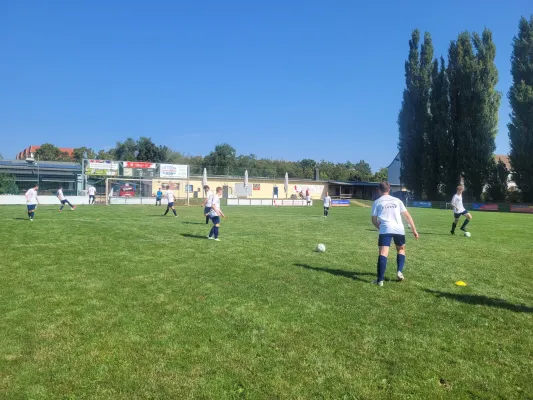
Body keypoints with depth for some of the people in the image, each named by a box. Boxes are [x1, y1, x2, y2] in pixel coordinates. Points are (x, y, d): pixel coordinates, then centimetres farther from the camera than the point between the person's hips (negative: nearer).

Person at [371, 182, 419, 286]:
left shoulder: (377, 202, 12)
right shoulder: (397, 200, 18)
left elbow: (374, 220, 11)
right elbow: (408, 216, 15)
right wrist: (414, 230, 18)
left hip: (385, 229, -2)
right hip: (399, 229, 3)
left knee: (383, 253, -7)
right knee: (401, 249, 25)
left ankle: (380, 280, -14)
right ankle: (399, 271, 9)